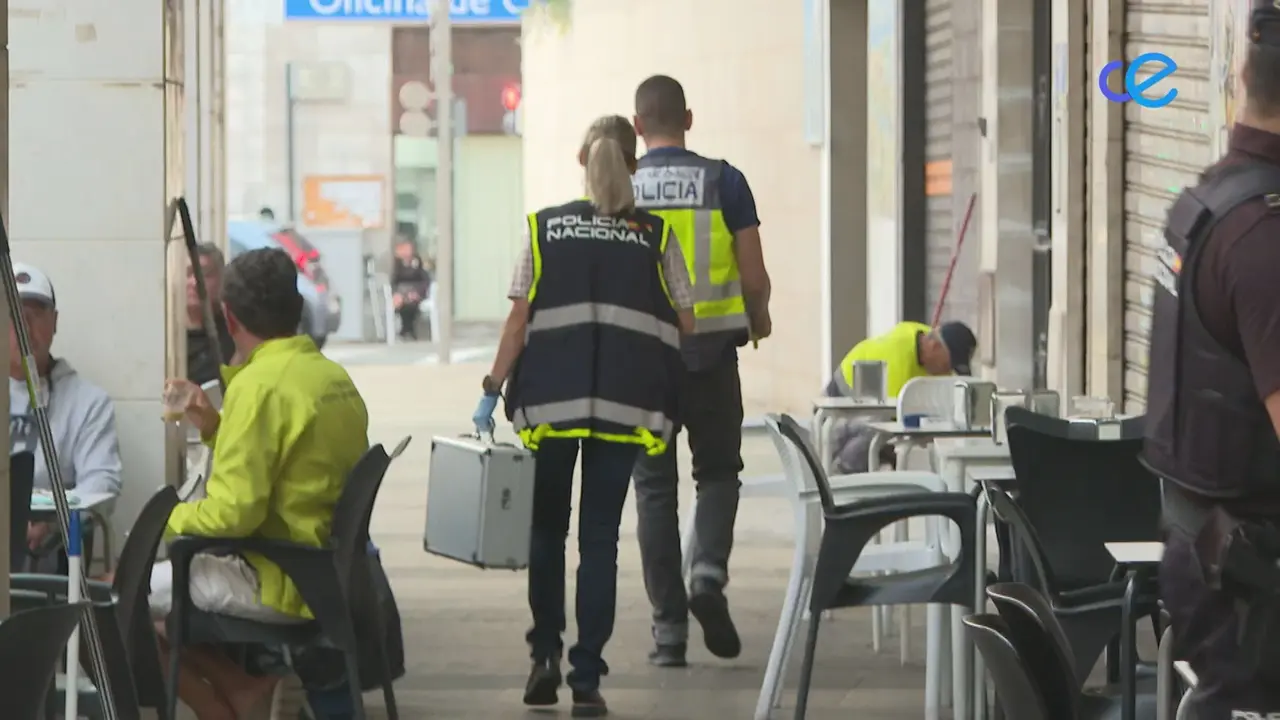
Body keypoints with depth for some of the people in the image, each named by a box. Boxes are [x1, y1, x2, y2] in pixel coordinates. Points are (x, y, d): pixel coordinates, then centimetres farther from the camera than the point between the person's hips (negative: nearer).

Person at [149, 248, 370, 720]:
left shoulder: (259, 385, -18)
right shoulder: (335, 376, 8)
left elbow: (234, 511, -21)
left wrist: (170, 518, -4)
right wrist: (214, 428, 14)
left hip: (284, 586, -9)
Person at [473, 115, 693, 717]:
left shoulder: (544, 228, 4)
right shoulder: (656, 236, 4)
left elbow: (519, 319, -1)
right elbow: (685, 324, 3)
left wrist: (493, 389, 4)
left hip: (550, 399, 0)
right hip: (626, 405, 0)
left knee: (546, 528, 16)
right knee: (600, 535, 3)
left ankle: (545, 655, 9)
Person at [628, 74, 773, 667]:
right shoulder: (724, 181, -2)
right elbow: (755, 275, -3)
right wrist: (759, 318, 18)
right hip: (711, 351, 0)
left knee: (654, 485, 7)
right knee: (717, 471, 15)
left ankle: (669, 626, 5)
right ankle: (709, 570, -11)